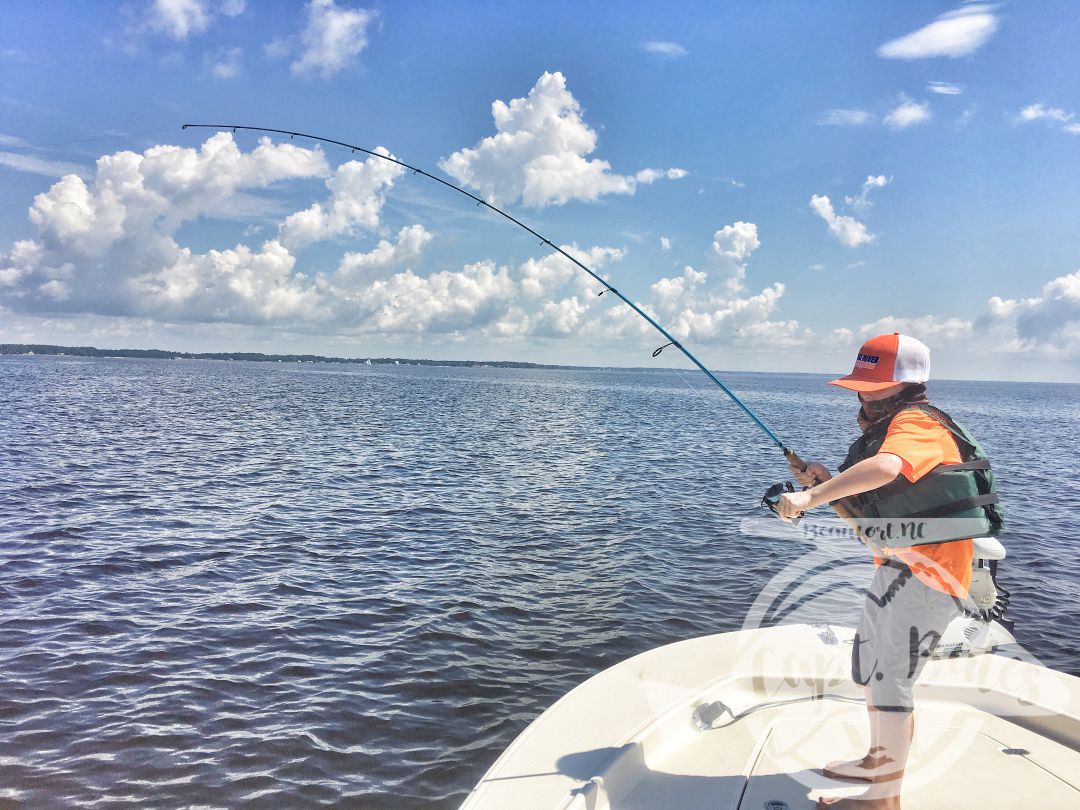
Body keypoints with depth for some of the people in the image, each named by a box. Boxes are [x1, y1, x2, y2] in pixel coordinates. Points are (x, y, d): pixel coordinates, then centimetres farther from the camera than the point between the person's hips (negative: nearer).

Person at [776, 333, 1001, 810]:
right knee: (869, 668, 21)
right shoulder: (882, 432, 15)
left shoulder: (917, 422, -17)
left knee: (890, 679, -5)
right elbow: (869, 521, 17)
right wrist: (827, 485, 0)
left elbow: (884, 468, -41)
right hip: (895, 570, 11)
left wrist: (811, 497, -37)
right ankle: (879, 761, 40)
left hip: (927, 574, -10)